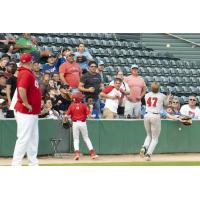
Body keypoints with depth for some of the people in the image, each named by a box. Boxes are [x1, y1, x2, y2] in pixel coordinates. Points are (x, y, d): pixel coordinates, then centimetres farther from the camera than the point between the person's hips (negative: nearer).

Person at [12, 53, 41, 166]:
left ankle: (33, 164, 24)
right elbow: (21, 89, -32)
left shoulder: (29, 73, 14)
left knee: (33, 139, 16)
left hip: (33, 113, 11)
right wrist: (26, 104, -24)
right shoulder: (26, 73, -17)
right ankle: (16, 164, -8)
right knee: (24, 138, -9)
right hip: (25, 113, -11)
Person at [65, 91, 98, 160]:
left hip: (75, 123, -1)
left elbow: (67, 115, -4)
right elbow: (88, 113, -9)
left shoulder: (71, 106, -4)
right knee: (86, 138, 11)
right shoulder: (83, 105, -4)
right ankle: (92, 153, 7)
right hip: (83, 123, 1)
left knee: (76, 139, 8)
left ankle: (77, 153, -9)